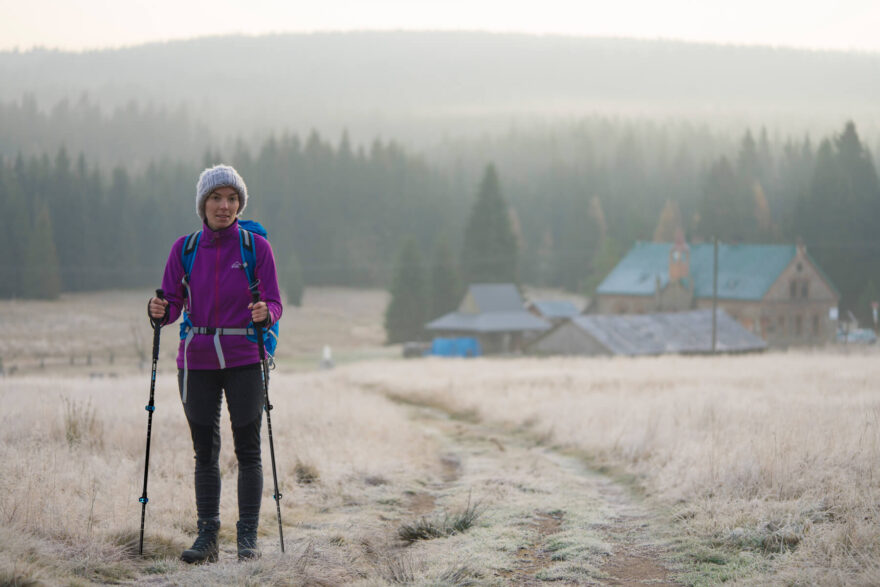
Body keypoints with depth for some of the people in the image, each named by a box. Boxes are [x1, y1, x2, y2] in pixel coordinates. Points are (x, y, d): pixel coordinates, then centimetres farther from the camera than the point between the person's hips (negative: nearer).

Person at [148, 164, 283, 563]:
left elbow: (274, 304, -1)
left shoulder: (257, 247, -1)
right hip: (197, 361, 2)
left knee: (248, 451, -1)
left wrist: (265, 314, -23)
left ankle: (248, 537, 5)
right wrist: (160, 311, -18)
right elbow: (173, 303, 4)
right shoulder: (184, 249, 4)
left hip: (244, 361, -2)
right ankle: (207, 536, 10)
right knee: (205, 451, 5)